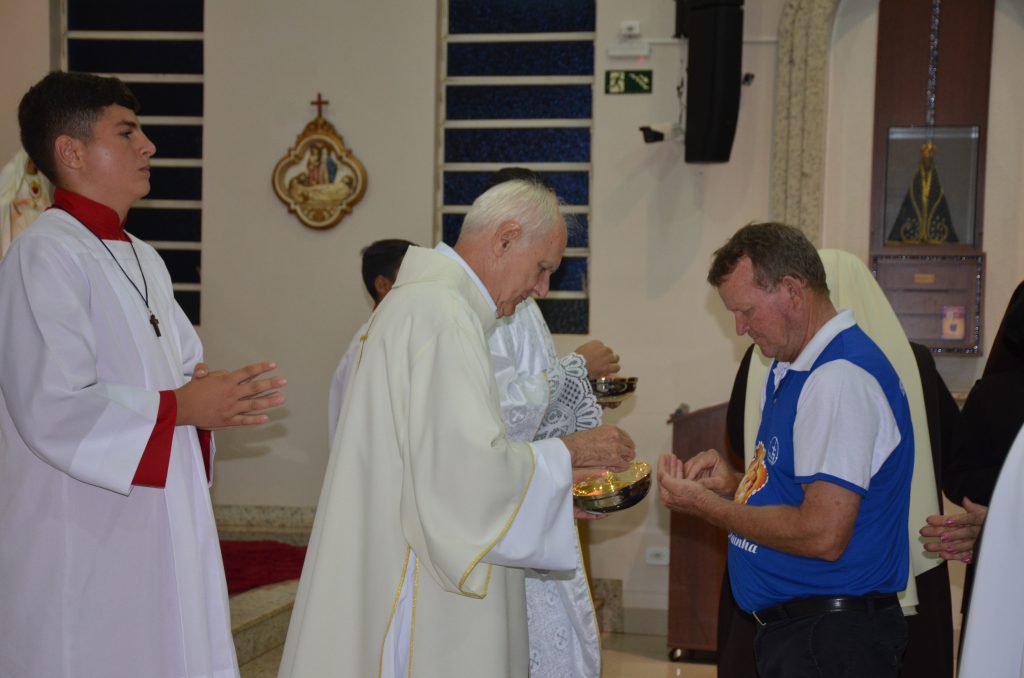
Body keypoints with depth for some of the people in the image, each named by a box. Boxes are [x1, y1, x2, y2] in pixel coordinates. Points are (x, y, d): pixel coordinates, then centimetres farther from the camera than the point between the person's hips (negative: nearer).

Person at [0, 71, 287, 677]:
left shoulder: (144, 259, 15)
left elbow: (184, 366, 19)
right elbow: (53, 410, -22)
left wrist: (211, 393, -4)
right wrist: (181, 407, -17)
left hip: (161, 529, 9)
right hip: (83, 545, -8)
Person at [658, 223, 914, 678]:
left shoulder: (840, 377, -20)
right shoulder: (790, 371, 13)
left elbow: (822, 534, -25)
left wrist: (705, 505, -16)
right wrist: (737, 483, 2)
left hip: (829, 641, -9)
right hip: (788, 626, 9)